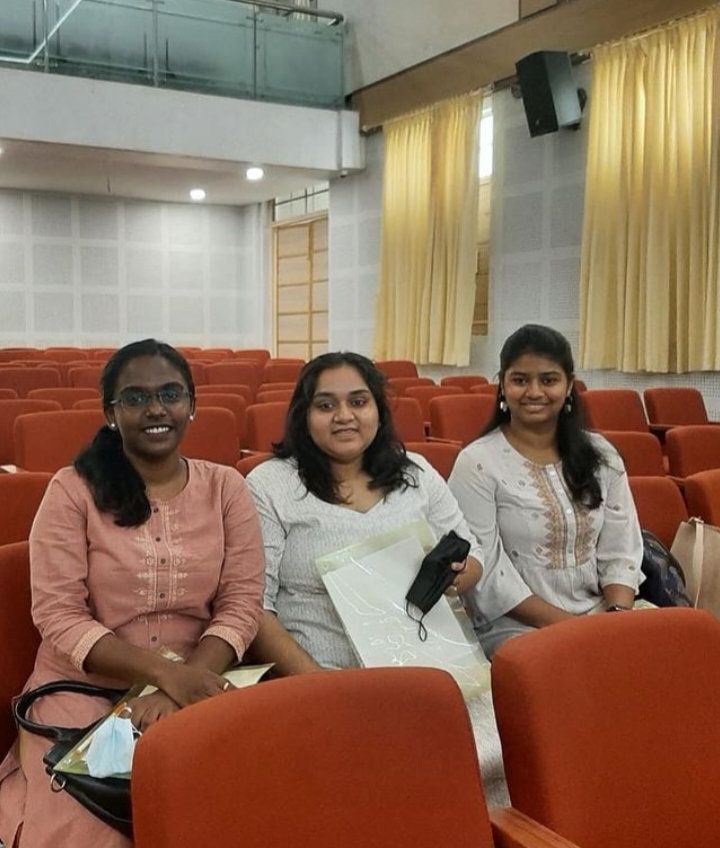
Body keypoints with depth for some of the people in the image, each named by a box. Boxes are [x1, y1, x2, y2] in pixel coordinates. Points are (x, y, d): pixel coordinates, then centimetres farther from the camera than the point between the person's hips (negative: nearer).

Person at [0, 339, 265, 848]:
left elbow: (242, 603, -3)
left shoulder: (225, 487, 2)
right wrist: (165, 672, -21)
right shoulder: (73, 489, -4)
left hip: (196, 687, 1)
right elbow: (58, 617, -8)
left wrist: (180, 686, -19)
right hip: (84, 690, -1)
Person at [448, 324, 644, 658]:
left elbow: (621, 553, 6)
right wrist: (568, 627, -16)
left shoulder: (600, 455, 7)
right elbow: (487, 575, -11)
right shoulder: (477, 463, -8)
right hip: (514, 627, -4)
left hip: (600, 616, 5)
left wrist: (617, 618, -12)